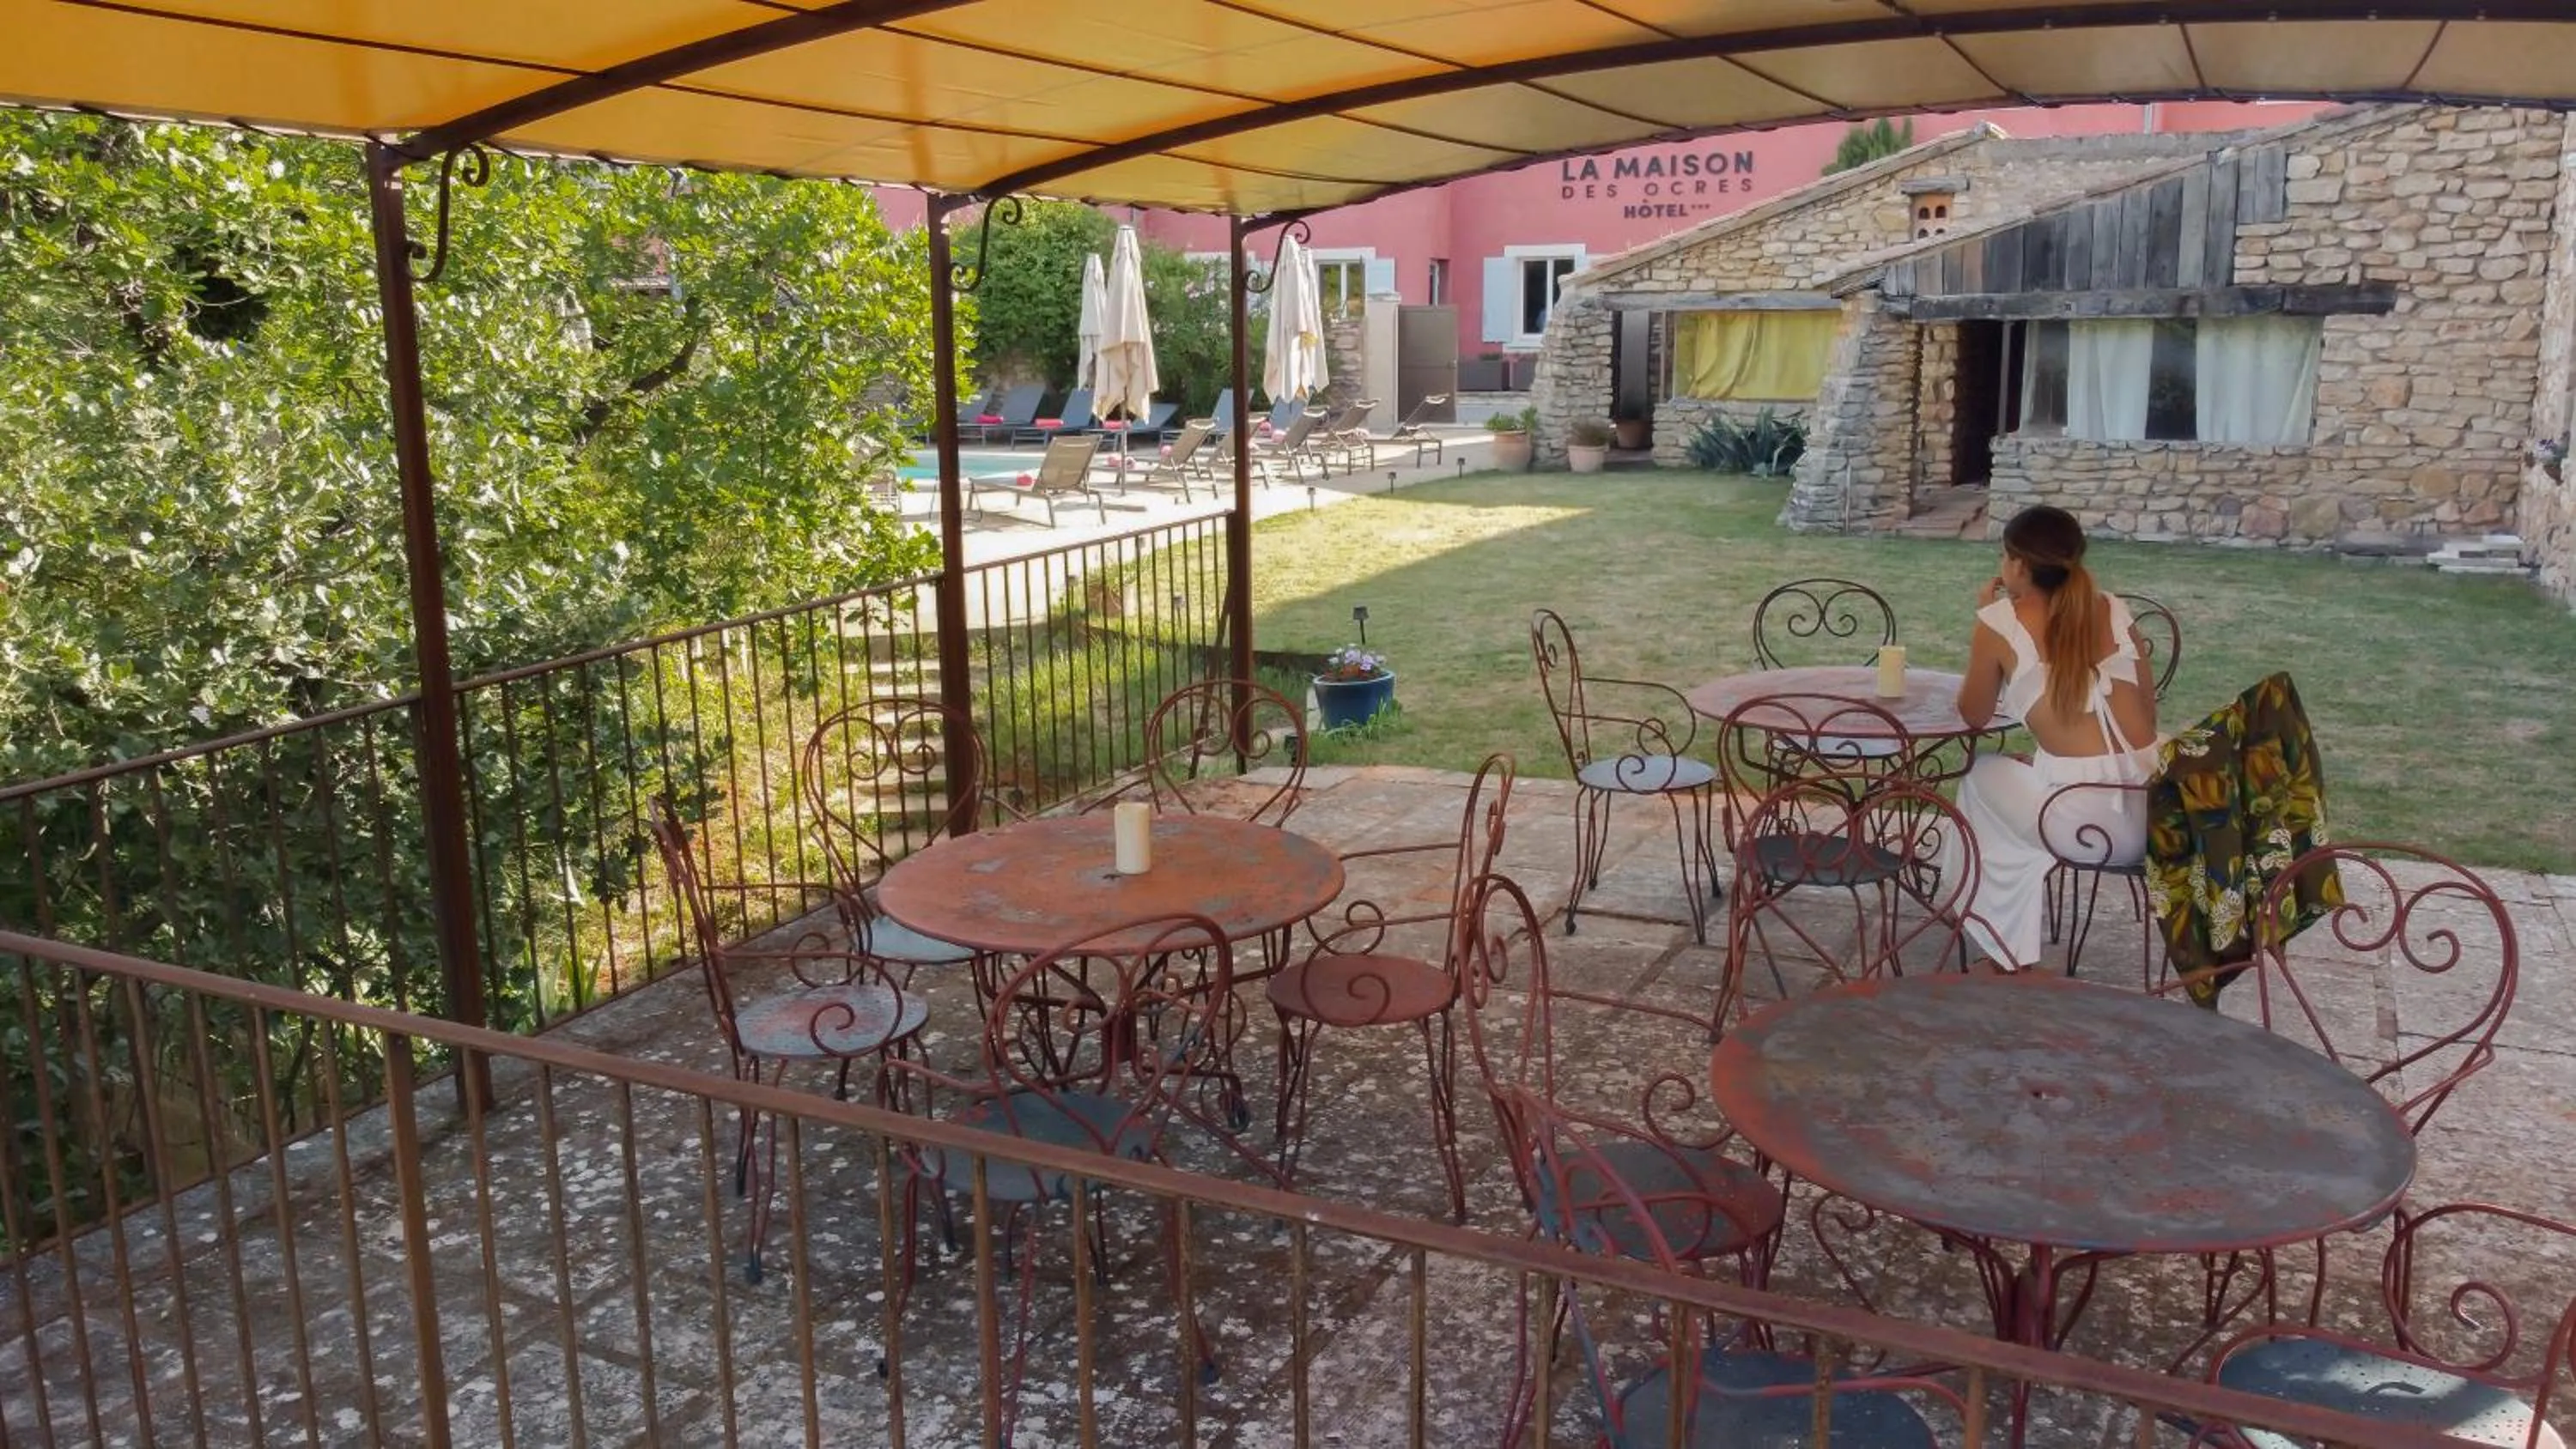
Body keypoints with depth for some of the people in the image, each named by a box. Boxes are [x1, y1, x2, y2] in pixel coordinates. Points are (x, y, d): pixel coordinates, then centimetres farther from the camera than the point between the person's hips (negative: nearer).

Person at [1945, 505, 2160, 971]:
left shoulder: (2001, 621, -1)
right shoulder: (2113, 609, 12)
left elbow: (1974, 716, 11)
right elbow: (2148, 710, 16)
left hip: (2087, 823, -5)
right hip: (2158, 811, 6)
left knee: (1983, 777, 25)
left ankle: (2010, 951, 32)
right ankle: (2016, 945, 41)